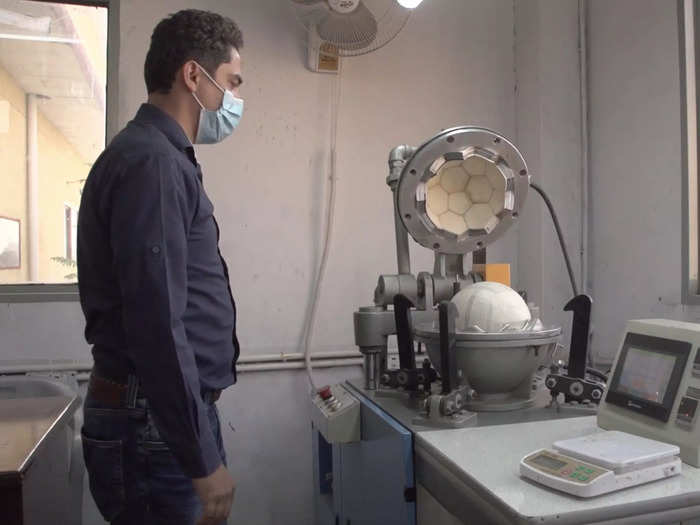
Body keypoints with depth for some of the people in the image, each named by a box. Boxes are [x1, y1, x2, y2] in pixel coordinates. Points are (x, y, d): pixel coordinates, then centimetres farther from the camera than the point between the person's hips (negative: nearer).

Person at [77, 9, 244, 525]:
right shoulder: (152, 162, -18)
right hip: (157, 424, -9)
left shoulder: (160, 157, 14)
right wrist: (203, 461, -20)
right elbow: (157, 325, -24)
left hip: (160, 414, 9)